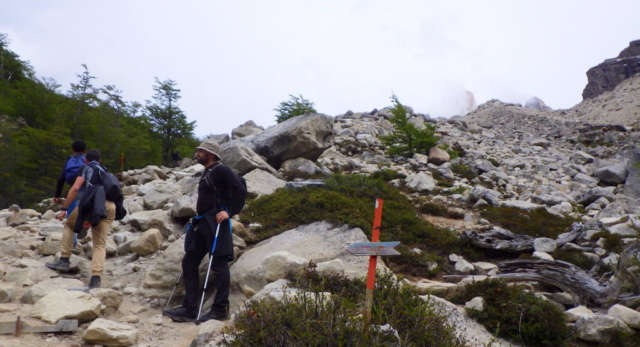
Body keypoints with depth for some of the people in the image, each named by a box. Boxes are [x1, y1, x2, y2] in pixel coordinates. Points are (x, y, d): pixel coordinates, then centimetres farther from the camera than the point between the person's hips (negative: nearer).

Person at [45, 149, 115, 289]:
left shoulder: (85, 167, 21)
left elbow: (75, 188, 5)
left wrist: (64, 209, 7)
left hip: (94, 201, -4)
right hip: (111, 206, 4)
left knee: (69, 225, 24)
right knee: (100, 244, 7)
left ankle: (64, 261, 17)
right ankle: (96, 278, -9)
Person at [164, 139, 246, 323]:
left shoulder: (221, 170, -7)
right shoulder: (206, 173, 22)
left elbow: (240, 190, -17)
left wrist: (229, 212, -22)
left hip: (216, 223, -10)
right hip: (202, 223, 10)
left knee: (218, 265, -6)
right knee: (189, 263, 8)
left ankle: (220, 310, -2)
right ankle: (189, 308, 11)